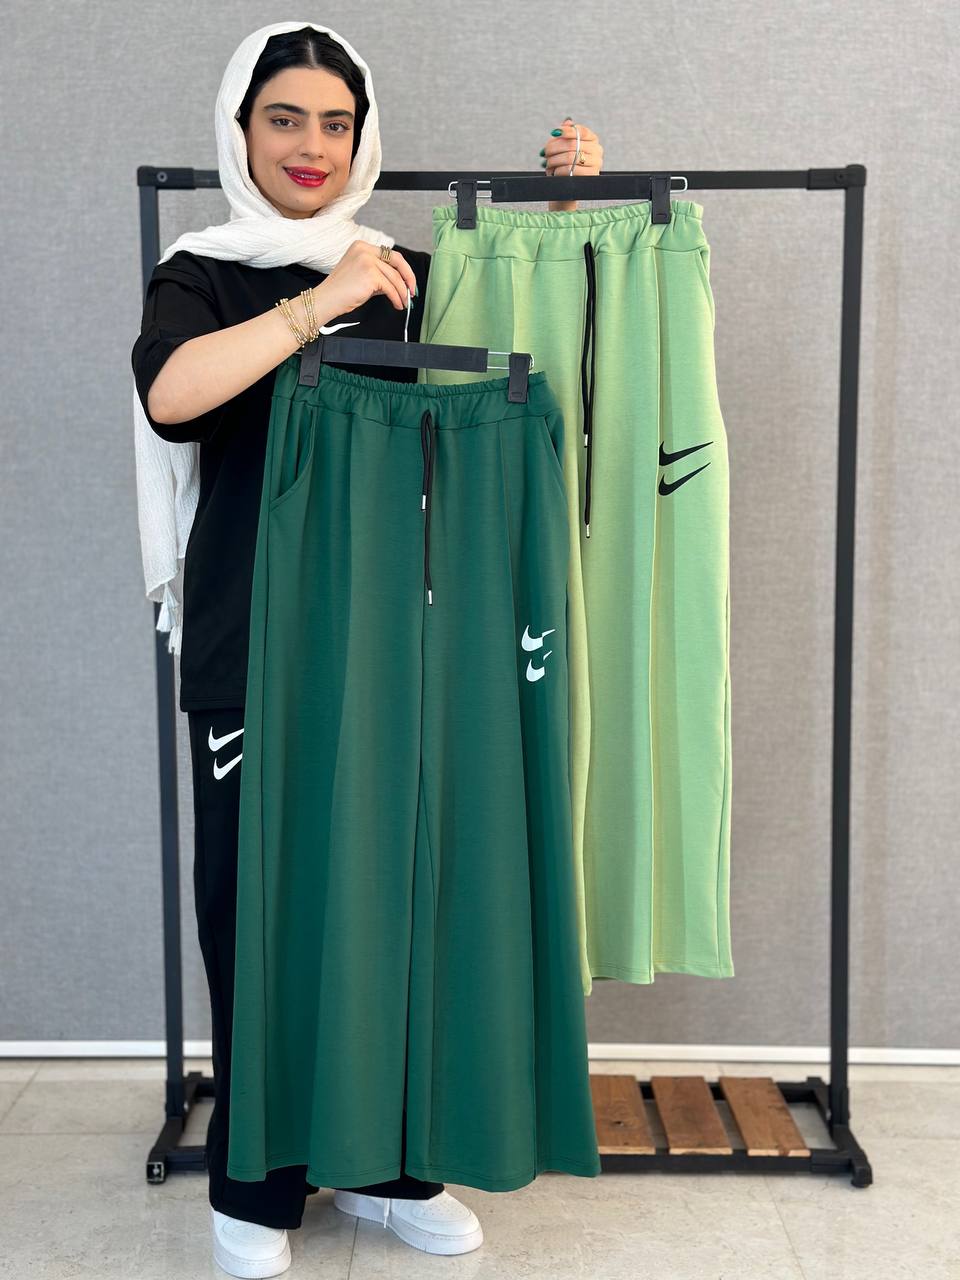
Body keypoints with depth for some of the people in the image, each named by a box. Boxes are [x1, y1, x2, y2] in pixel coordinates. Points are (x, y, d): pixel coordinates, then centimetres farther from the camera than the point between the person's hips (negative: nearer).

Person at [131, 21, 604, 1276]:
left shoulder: (411, 273, 14)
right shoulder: (200, 273, 3)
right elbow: (167, 393, -19)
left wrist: (572, 209, 4)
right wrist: (320, 302, -19)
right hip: (253, 645, -2)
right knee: (258, 904, 2)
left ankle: (389, 1163, 24)